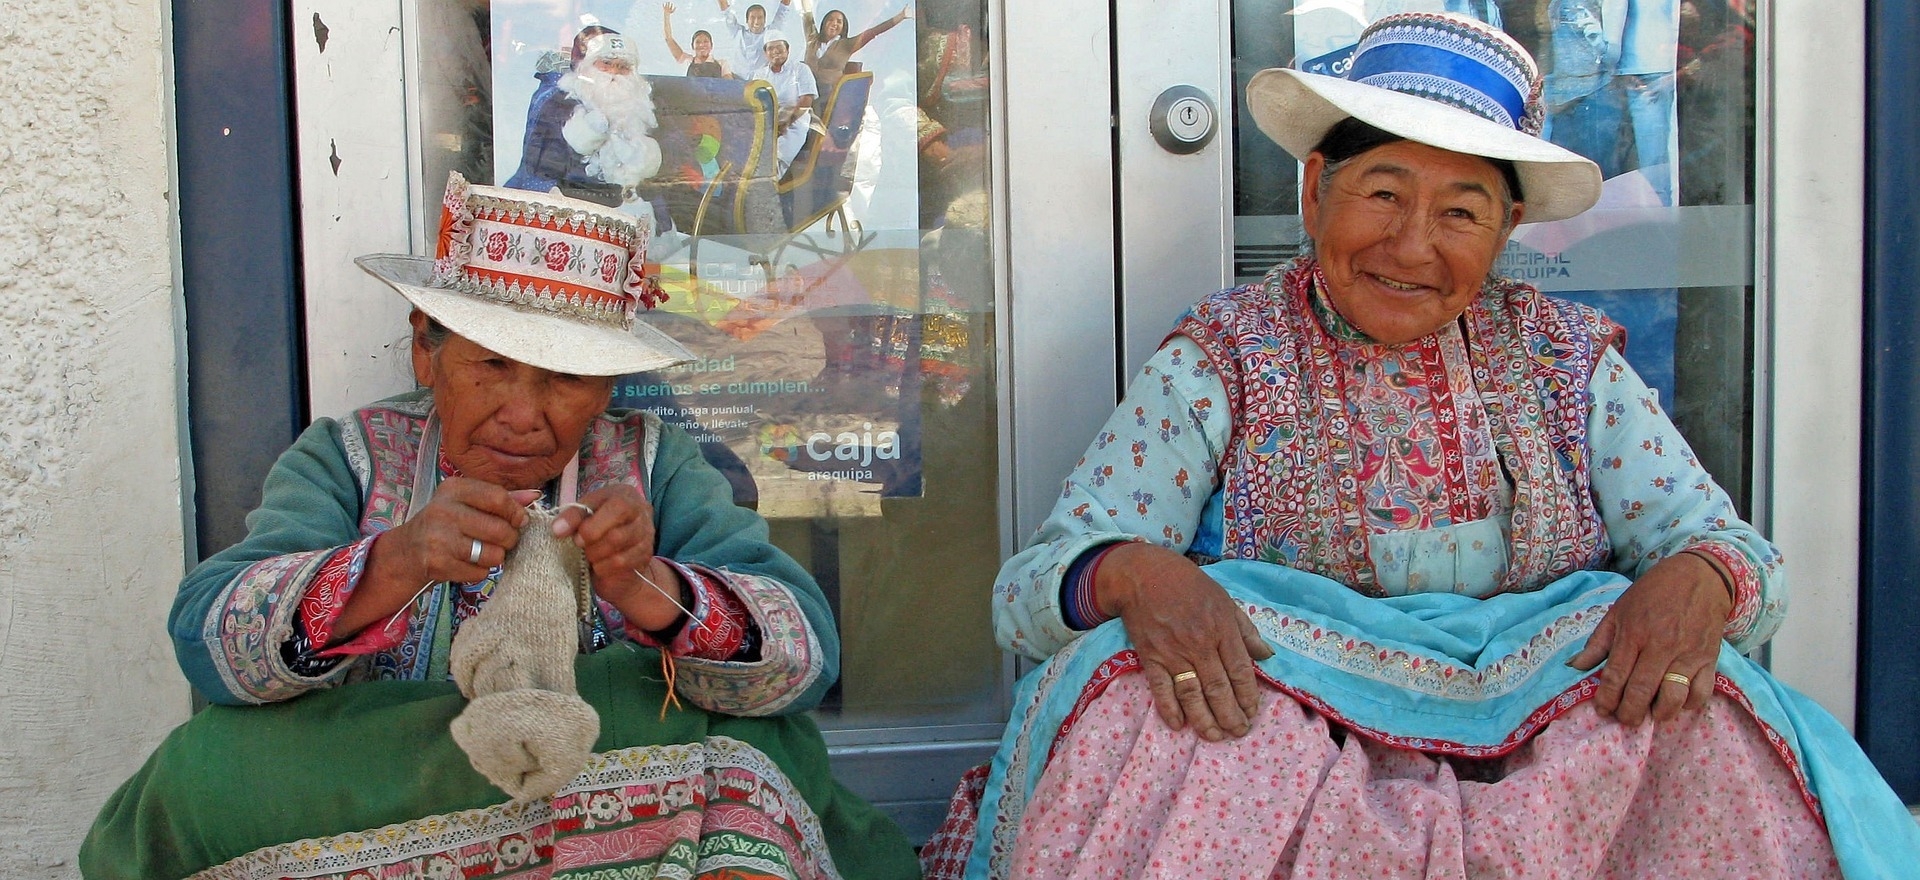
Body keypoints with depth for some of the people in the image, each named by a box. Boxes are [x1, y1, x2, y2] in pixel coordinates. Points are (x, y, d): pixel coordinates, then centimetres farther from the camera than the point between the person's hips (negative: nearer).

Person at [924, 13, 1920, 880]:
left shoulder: (1567, 359, 10)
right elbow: (1032, 581, -6)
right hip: (1281, 738, -2)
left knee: (1716, 728, -25)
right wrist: (1132, 572, -31)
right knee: (1132, 706, -32)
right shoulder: (1221, 359, 1)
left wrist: (1697, 578, -19)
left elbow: (1733, 547, 7)